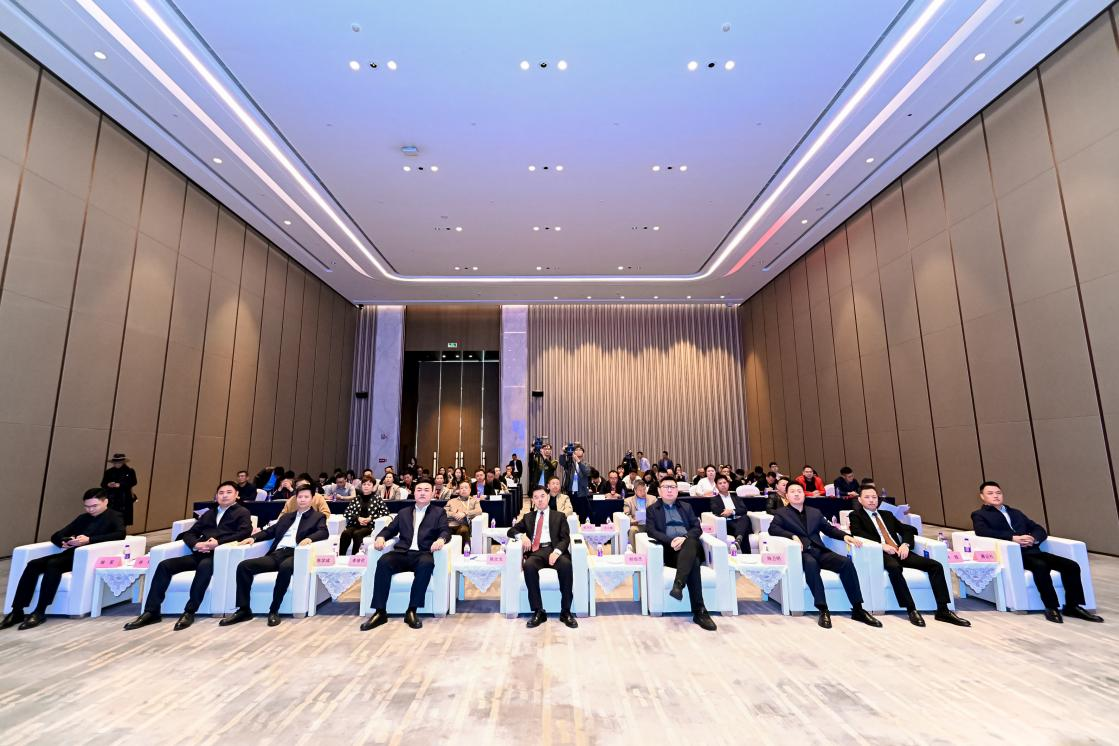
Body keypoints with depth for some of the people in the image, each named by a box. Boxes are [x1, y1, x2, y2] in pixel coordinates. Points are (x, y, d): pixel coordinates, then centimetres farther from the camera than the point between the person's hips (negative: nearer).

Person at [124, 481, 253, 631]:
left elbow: (245, 532, -10)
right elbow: (189, 533, 20)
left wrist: (218, 542, -20)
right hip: (201, 553, 7)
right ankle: (151, 612, -7)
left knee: (204, 566, -37)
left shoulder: (242, 512, 7)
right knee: (165, 565, -12)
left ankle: (189, 612, -27)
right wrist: (196, 544, -4)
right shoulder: (209, 513, 27)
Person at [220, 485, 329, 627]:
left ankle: (274, 610, -23)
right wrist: (253, 537, 7)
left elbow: (324, 532, -6)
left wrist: (309, 538, -26)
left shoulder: (318, 516, 10)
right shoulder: (286, 516, 28)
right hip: (276, 554, 6)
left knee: (285, 568, -38)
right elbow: (269, 531, 26)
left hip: (294, 554, -6)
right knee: (244, 566, -14)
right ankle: (244, 610, -6)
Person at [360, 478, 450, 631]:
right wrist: (381, 537, -5)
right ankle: (380, 612, -24)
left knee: (427, 564, -37)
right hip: (403, 553, 3)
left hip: (423, 554, -2)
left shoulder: (439, 513, 14)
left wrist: (441, 539, -24)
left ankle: (412, 611, -28)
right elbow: (390, 529, 19)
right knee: (383, 562, -29)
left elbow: (446, 531, 1)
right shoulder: (403, 512, 24)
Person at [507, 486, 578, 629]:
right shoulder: (528, 517, 24)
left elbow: (565, 538, 5)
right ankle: (538, 612, -25)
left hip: (554, 550, -1)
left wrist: (556, 551, -17)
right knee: (528, 566, -34)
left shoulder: (559, 516, 16)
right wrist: (521, 535, -5)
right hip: (536, 552, 2)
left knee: (566, 564, -35)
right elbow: (511, 530, 20)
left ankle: (566, 612, -24)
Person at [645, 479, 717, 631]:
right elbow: (651, 531, 0)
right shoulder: (652, 509, 16)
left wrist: (685, 538, -12)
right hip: (669, 549, -2)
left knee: (691, 542, -37)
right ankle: (699, 611, -36)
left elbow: (697, 528, 11)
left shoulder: (686, 507, 24)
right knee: (693, 562, -35)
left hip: (690, 546, 3)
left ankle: (678, 584, -48)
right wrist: (670, 541, -17)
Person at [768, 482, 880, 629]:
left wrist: (845, 536, 0)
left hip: (819, 551, 4)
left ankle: (857, 609, -16)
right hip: (802, 553, -4)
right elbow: (773, 529, -8)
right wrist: (793, 536, -24)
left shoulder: (815, 512, 24)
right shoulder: (781, 513, 8)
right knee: (811, 563, -37)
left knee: (846, 562, -22)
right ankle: (823, 610, -34)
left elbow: (829, 529, 20)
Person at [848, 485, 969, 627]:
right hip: (880, 553, -6)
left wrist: (905, 544, -3)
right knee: (894, 568, -38)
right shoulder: (856, 515, 7)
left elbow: (908, 529, 18)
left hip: (899, 551, 6)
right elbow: (857, 533, -11)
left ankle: (942, 610, -10)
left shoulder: (887, 514, 24)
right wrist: (881, 545, -20)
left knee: (935, 566, -12)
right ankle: (911, 610, -30)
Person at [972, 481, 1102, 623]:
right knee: (1041, 566, -33)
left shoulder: (1015, 512, 27)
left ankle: (1072, 606, -3)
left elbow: (1040, 530, 18)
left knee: (1072, 565, -14)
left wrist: (1033, 538, -6)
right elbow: (983, 532, -13)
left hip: (1032, 551, 7)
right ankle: (1052, 607, -19)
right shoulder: (979, 515, 7)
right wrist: (1013, 537, -22)